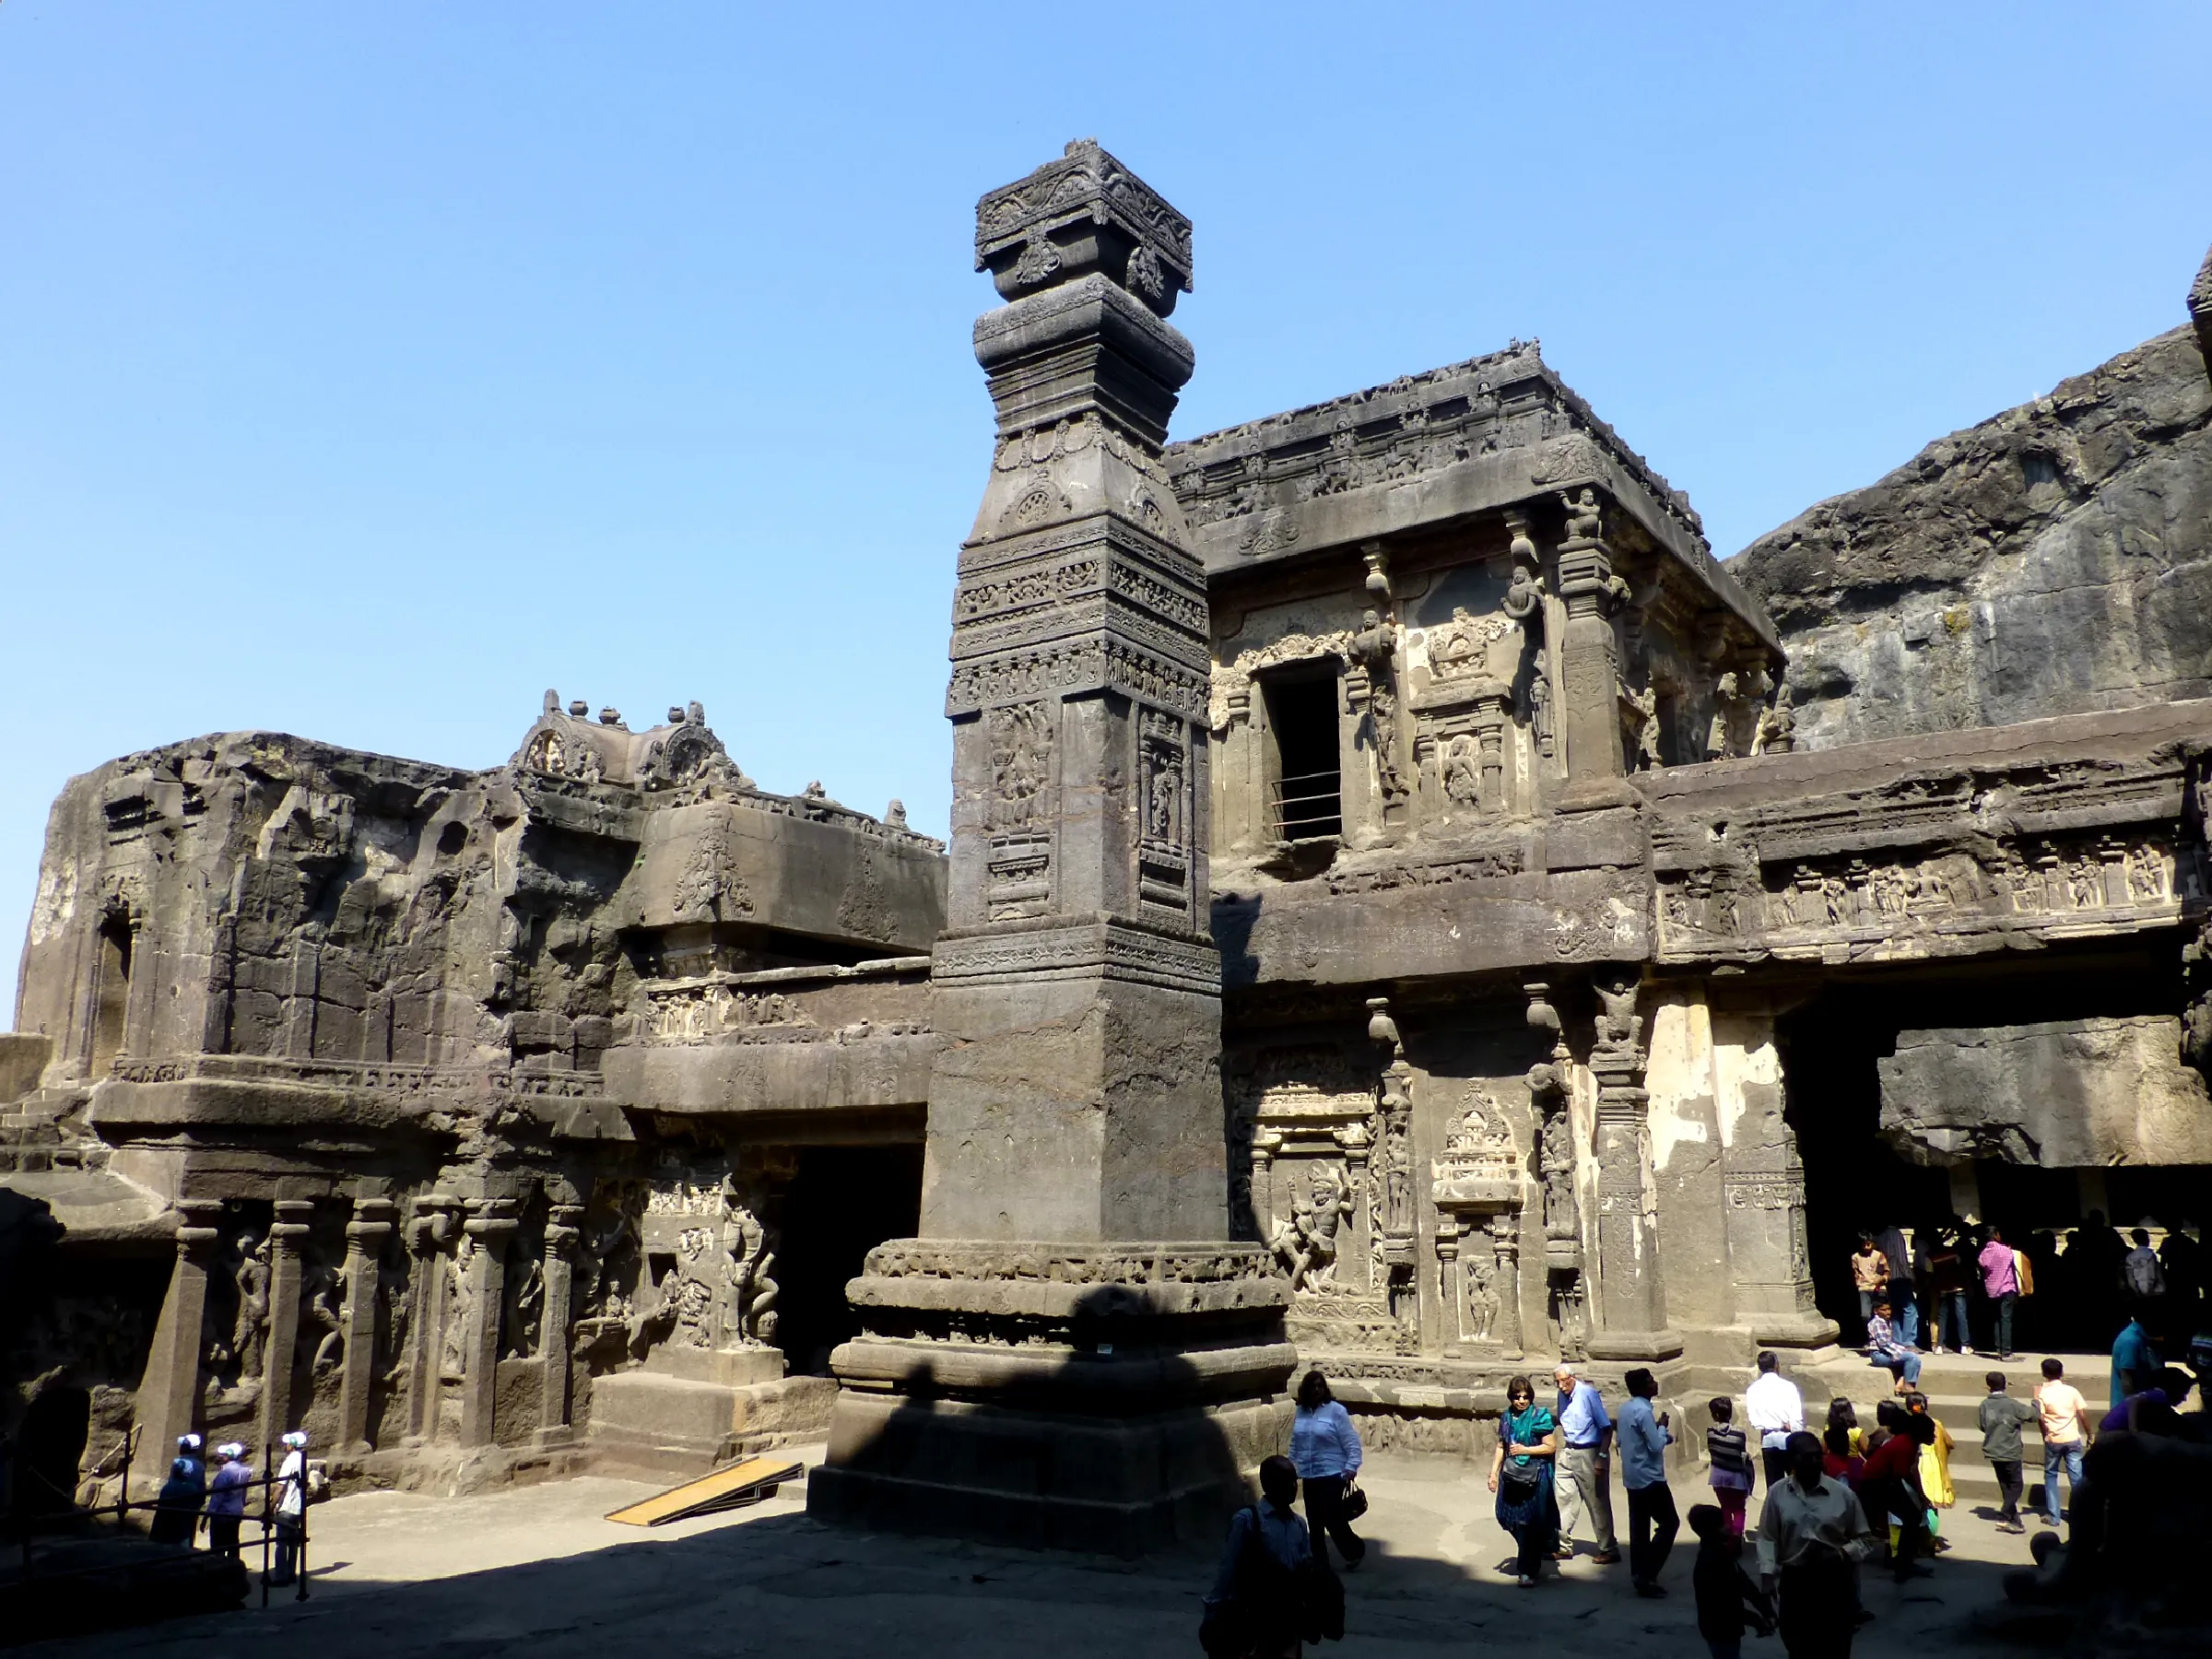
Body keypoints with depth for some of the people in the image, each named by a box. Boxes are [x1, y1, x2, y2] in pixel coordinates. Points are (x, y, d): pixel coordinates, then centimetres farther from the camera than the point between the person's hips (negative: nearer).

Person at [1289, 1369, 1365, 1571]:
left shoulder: (1336, 1410, -11)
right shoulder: (1301, 1412, 5)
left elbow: (1352, 1442, -11)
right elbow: (1294, 1444, 15)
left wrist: (1351, 1468, -19)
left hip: (1332, 1474, -5)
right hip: (1309, 1475, 5)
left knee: (1332, 1518, -7)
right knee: (1314, 1520, 8)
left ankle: (1354, 1551, 16)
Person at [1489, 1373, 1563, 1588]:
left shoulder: (1539, 1417, -7)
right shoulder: (1507, 1417, 8)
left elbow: (1551, 1447, -8)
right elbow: (1501, 1447, 15)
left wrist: (1525, 1450, -13)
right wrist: (1494, 1473, 10)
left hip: (1535, 1476, -5)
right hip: (1512, 1475, 5)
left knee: (1529, 1523, -5)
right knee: (1512, 1520, 7)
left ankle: (1528, 1571, 5)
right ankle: (1531, 1556, 35)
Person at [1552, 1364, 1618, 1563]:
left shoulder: (1588, 1393, -16)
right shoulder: (1562, 1395, 4)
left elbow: (1606, 1427, -16)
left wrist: (1602, 1457, -20)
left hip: (1589, 1454, -6)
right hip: (1568, 1453, 6)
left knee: (1598, 1503, 2)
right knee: (1564, 1499, 6)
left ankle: (1608, 1550, 13)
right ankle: (1562, 1545, 14)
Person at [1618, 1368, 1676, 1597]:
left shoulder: (1626, 1408, 9)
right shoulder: (1644, 1411, -21)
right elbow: (1656, 1446, -21)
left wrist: (1665, 1435, 9)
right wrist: (1662, 1426, -5)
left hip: (1633, 1478, 9)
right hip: (1649, 1478, -9)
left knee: (1639, 1527, 12)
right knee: (1669, 1523, -1)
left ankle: (1638, 1574, 14)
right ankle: (1647, 1575, -5)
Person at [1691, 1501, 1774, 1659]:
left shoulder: (1722, 1553, 4)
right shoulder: (1710, 1562, -26)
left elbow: (1743, 1584, 4)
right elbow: (1724, 1604, -26)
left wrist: (1767, 1611, -6)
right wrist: (1756, 1621, -20)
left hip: (1727, 1627, 9)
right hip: (1719, 1629, -9)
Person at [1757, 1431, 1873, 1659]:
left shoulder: (1842, 1493, -4)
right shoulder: (1777, 1493, -4)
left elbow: (1863, 1537, 4)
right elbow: (1767, 1538, -1)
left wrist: (1843, 1554, -13)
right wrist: (1767, 1574, -11)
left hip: (1836, 1581, 0)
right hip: (1795, 1581, 0)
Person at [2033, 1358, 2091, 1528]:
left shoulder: (2042, 1393, -6)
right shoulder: (2071, 1391, -1)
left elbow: (2041, 1418, -8)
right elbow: (2083, 1414, -1)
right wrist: (2089, 1435, 9)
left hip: (2053, 1440, -1)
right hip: (2073, 1439, 1)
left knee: (2050, 1475, 11)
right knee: (2076, 1476, 5)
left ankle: (2053, 1516, 10)